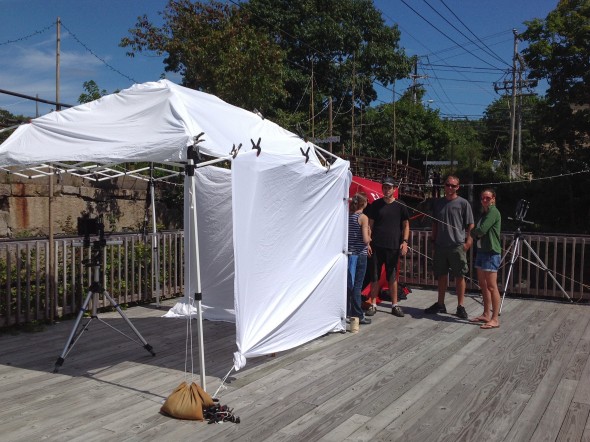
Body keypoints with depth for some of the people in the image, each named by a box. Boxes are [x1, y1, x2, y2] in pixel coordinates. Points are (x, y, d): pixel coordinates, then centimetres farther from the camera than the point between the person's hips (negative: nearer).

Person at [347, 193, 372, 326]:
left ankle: (347, 311, 23)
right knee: (357, 285, 0)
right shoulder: (363, 218, -12)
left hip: (348, 253, 6)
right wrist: (370, 238, 2)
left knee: (348, 283, 15)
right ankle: (358, 315, 6)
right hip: (359, 254, -6)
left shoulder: (347, 216, 5)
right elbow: (365, 239, -20)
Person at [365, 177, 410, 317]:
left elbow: (406, 225, 9)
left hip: (393, 247, 0)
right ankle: (373, 304, 14)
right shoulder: (375, 205, 6)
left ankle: (394, 305, 17)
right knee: (375, 276, 4)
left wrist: (405, 241, -4)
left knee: (392, 277, 7)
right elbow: (370, 224, 8)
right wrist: (368, 241, -1)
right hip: (376, 246, 0)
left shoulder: (400, 206, 4)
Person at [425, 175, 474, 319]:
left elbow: (470, 225, -2)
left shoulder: (463, 203, -2)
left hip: (457, 246, -4)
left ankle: (460, 306, 10)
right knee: (441, 275, 13)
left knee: (459, 276, 2)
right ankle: (440, 304, 24)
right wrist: (433, 240, 13)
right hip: (440, 245, 4)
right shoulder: (438, 203, 10)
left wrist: (468, 241, -11)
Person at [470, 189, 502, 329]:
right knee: (483, 285, 13)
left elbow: (481, 230, -19)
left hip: (491, 252, -10)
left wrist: (473, 232, 0)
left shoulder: (493, 212, -11)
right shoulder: (485, 213, 18)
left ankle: (495, 319, -4)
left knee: (491, 286, -8)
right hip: (481, 250, 10)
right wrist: (476, 234, -6)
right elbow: (478, 232, 15)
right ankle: (486, 315, 23)